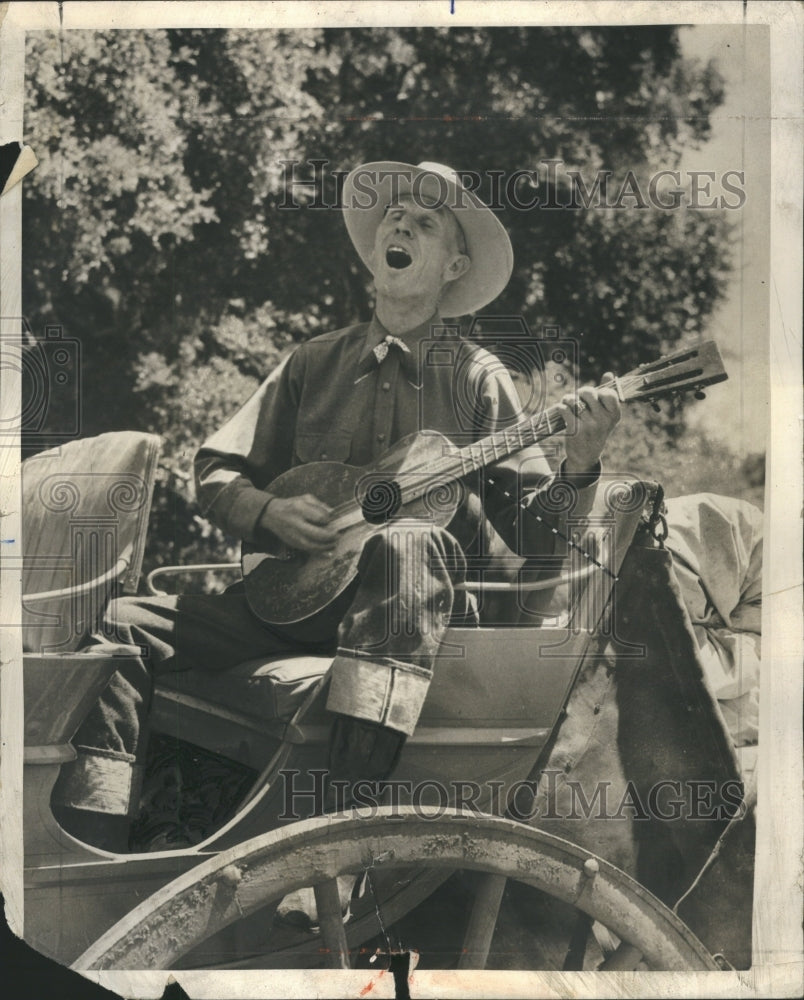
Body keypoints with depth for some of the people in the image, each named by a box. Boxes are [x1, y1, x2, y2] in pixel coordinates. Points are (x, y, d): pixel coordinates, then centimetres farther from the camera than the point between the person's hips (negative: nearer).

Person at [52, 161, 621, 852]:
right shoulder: (315, 363, 15)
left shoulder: (477, 377, 7)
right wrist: (271, 512, -6)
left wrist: (580, 468, -19)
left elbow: (535, 529, 1)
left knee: (406, 542, -37)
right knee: (124, 626, -14)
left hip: (416, 606, -3)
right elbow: (215, 474, 15)